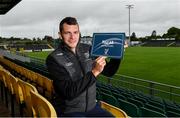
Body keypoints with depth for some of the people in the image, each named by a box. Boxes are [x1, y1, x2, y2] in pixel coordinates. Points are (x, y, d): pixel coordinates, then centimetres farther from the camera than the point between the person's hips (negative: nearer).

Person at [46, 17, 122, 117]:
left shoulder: (88, 50, 0)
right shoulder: (54, 59, -15)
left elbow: (109, 72, 8)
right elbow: (69, 92, -23)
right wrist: (94, 72, -28)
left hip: (92, 107, 5)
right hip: (69, 111, -4)